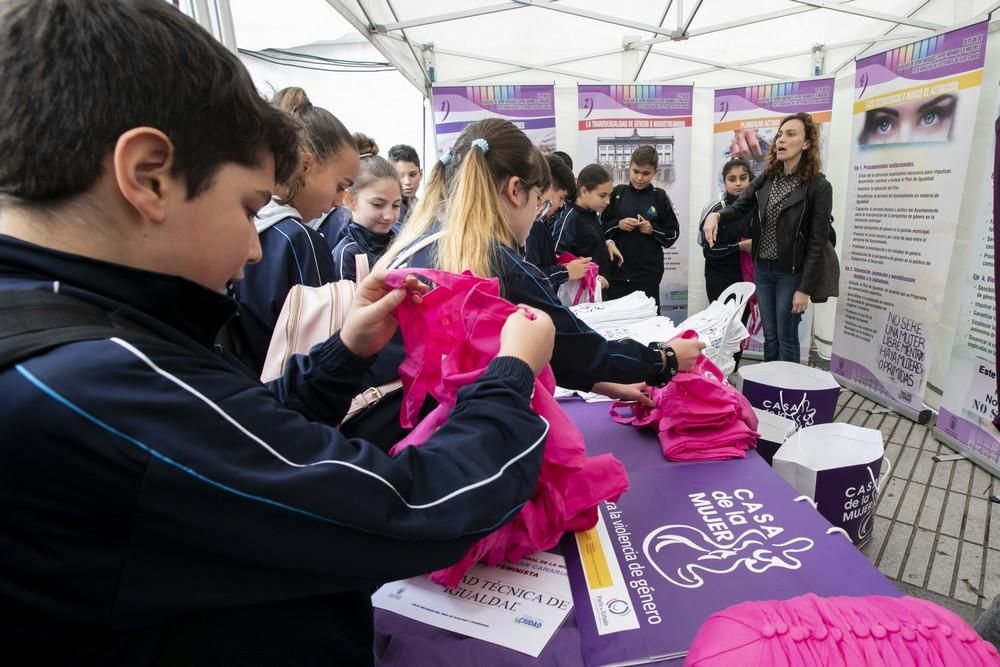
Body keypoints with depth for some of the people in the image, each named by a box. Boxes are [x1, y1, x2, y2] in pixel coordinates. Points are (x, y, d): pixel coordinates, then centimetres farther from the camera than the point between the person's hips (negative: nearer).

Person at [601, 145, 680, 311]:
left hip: (648, 273, 0)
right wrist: (617, 225, -11)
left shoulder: (660, 197, 2)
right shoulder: (617, 193, 2)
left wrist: (653, 230, -11)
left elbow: (673, 234, 5)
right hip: (617, 270, 1)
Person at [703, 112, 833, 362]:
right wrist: (715, 215, -26)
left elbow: (817, 243, -12)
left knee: (786, 338, 5)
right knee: (769, 336, 15)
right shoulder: (766, 179, 4)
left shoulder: (818, 186, -11)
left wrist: (805, 288, -15)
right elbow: (738, 208, -1)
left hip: (791, 273, -5)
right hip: (763, 269, 5)